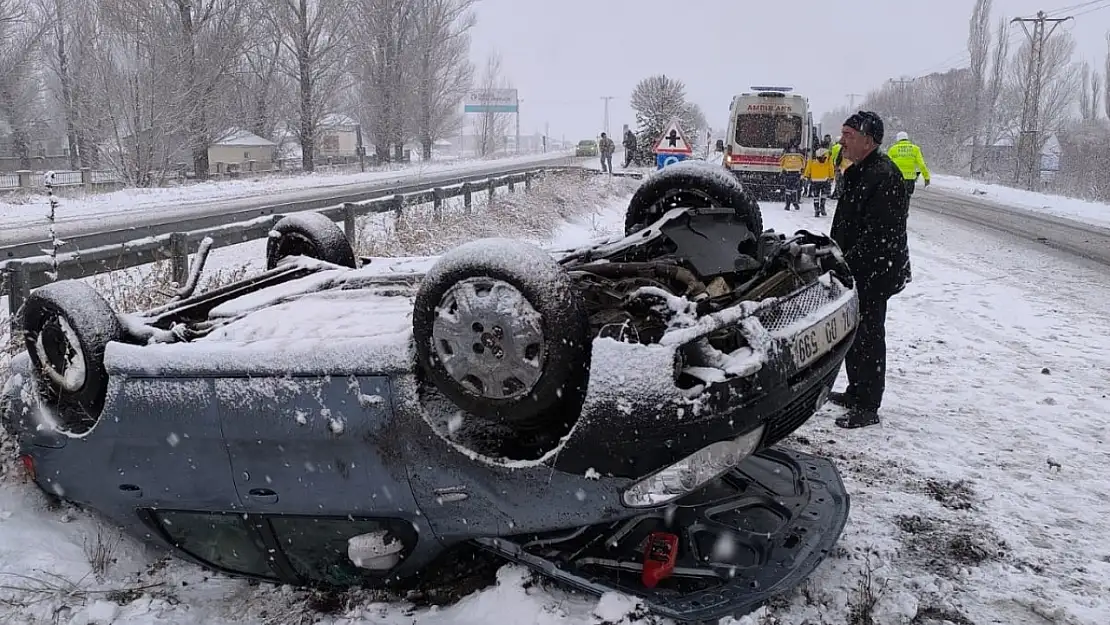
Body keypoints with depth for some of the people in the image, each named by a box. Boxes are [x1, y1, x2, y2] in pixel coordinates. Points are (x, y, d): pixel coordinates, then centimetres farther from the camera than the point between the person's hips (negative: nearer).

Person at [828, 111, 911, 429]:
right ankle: (856, 392, 33)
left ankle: (867, 408, 5)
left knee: (868, 337, -4)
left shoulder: (884, 176, -20)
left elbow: (877, 235, -25)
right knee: (853, 333, 18)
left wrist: (848, 263, -22)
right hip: (854, 271, 10)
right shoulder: (858, 172, 13)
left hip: (874, 274, -10)